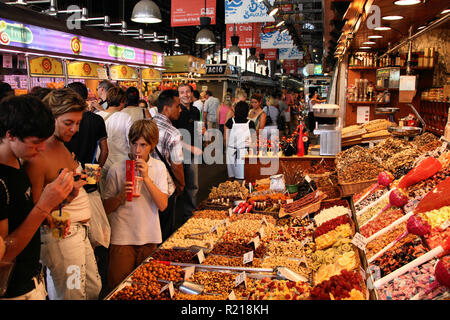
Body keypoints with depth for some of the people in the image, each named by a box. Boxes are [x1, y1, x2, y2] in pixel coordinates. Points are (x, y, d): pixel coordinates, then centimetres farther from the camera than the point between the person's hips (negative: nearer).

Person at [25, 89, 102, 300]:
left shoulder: (62, 146, 8)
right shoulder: (38, 157, -21)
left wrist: (86, 177, 6)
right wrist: (66, 198, -31)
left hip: (79, 232, 9)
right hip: (60, 237, -9)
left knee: (94, 289, 19)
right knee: (73, 295, 7)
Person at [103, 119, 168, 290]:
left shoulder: (158, 167, -1)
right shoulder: (117, 169, -6)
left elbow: (162, 205, -10)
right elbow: (106, 208, -2)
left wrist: (146, 178, -18)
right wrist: (122, 195, -21)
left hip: (149, 237, 2)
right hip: (122, 238, -2)